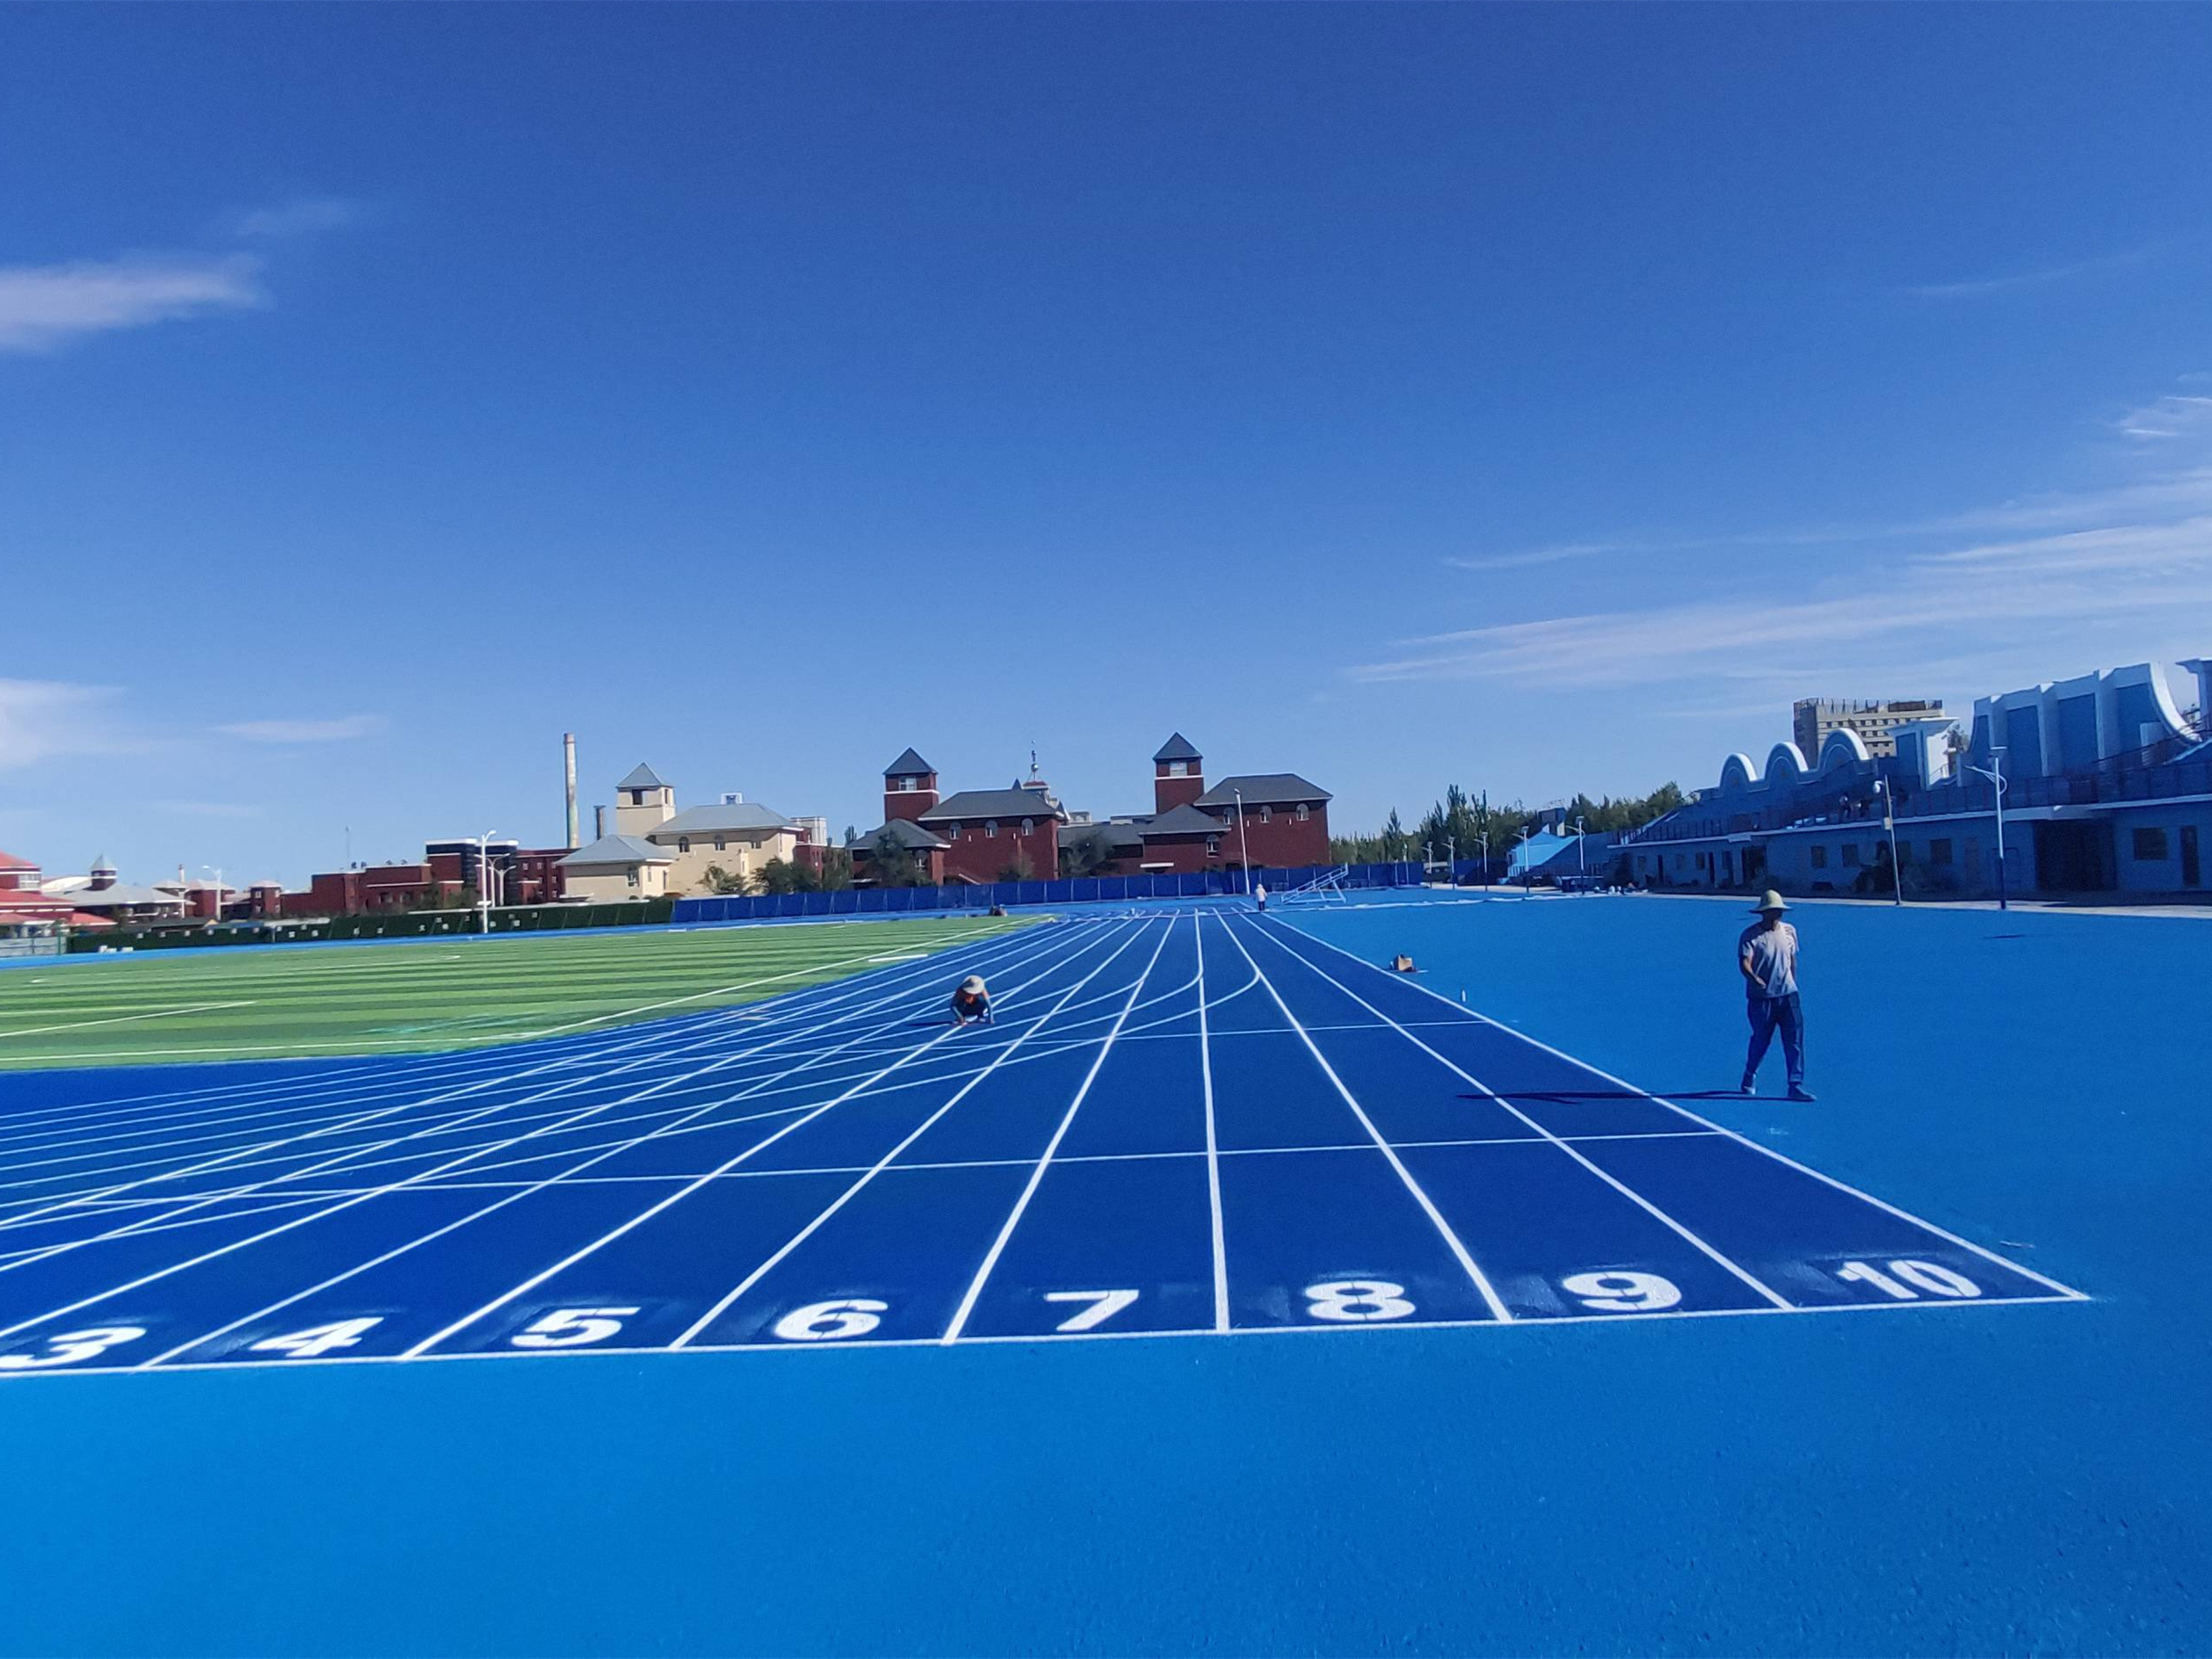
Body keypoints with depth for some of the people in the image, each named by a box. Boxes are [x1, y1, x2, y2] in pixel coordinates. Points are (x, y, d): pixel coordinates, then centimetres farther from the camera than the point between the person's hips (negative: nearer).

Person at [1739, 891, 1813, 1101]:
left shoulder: (1789, 931, 8)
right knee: (1761, 1040, 7)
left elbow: (1792, 959, 19)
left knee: (1795, 1039, -6)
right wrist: (1755, 979, -38)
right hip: (1761, 998, -4)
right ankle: (1749, 1079, 32)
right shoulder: (1750, 935, -9)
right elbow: (1744, 962, -20)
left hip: (1788, 995, 4)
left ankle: (1796, 1086, -4)